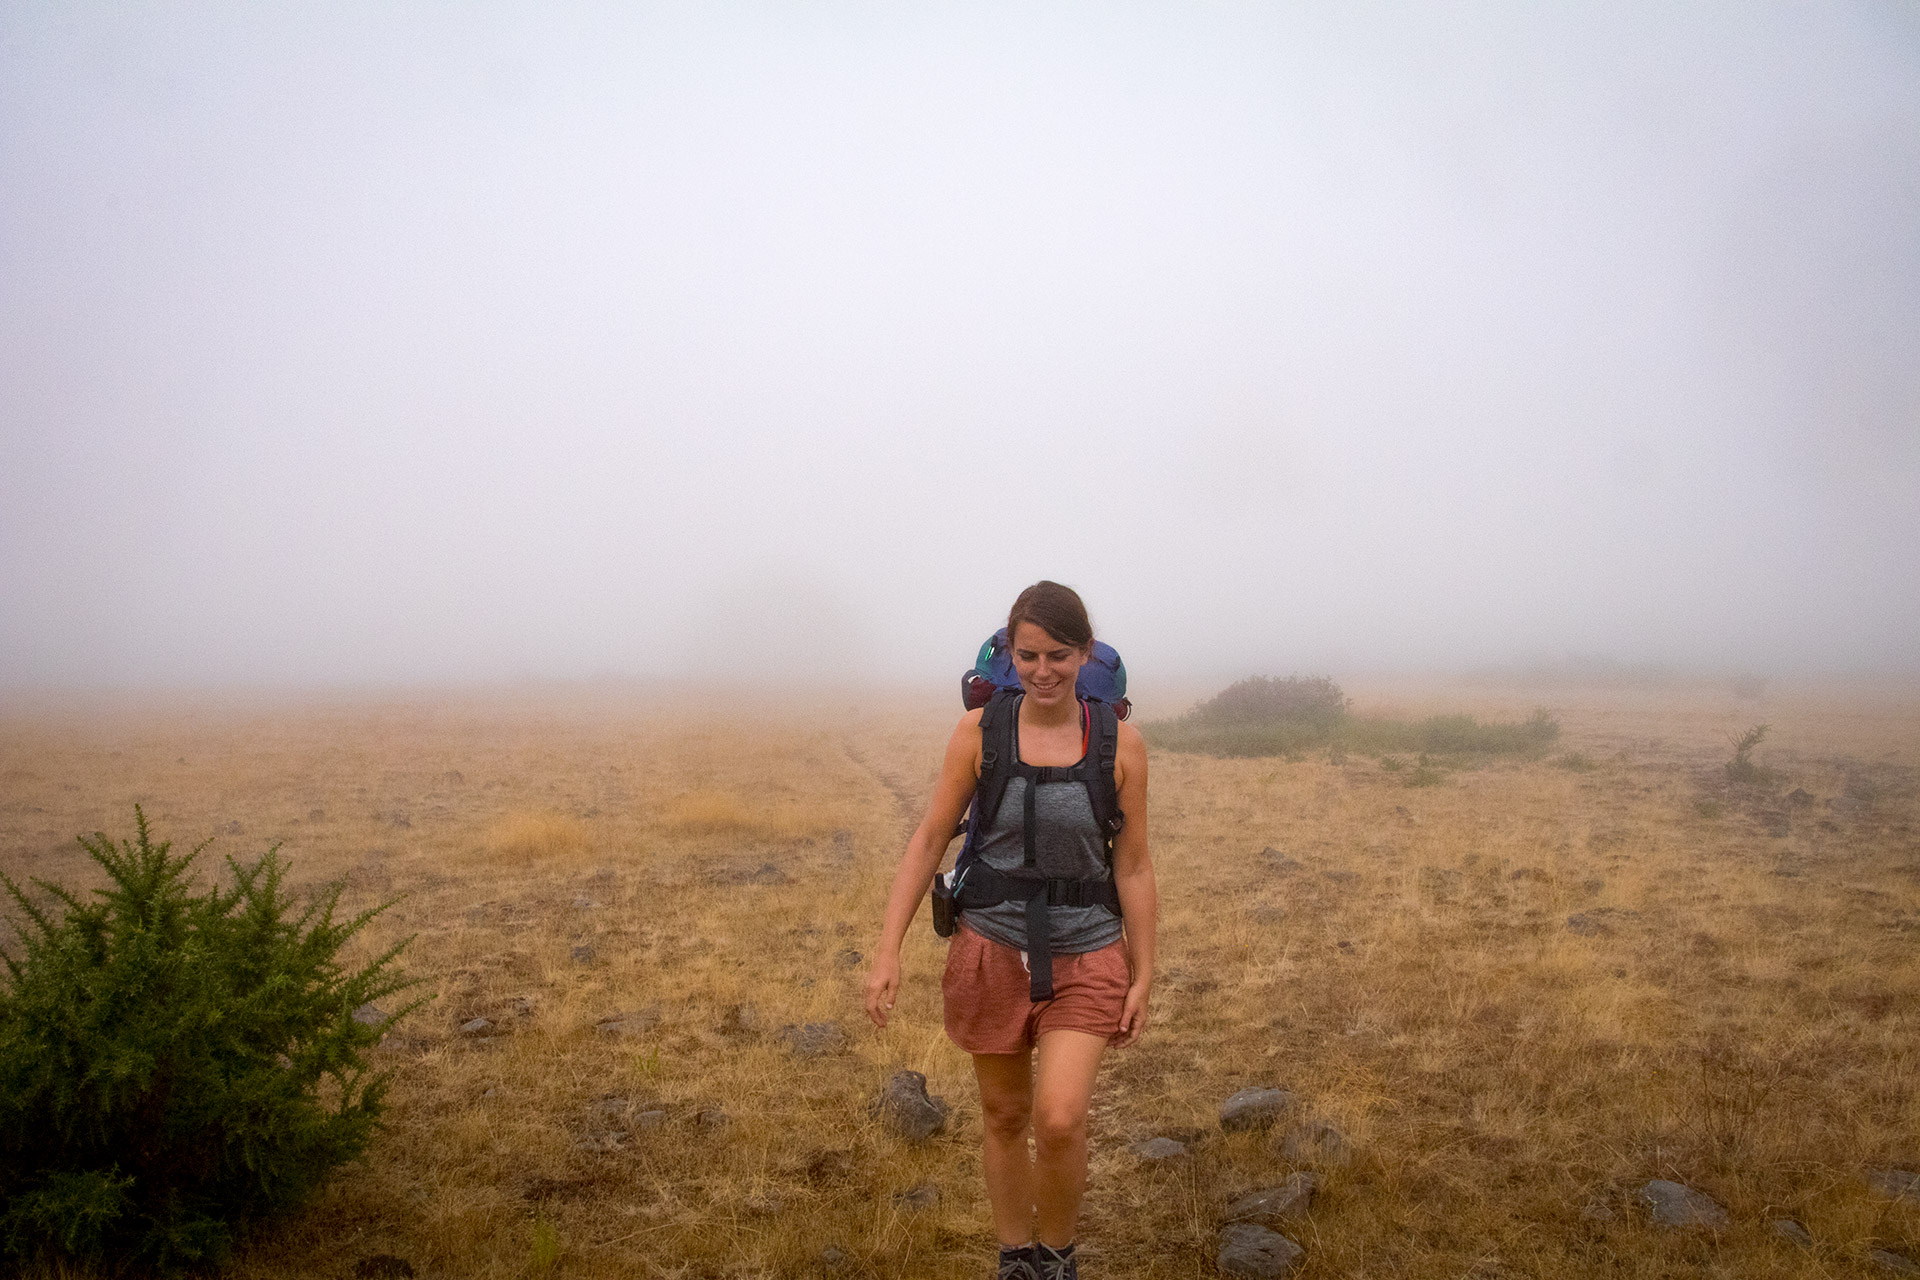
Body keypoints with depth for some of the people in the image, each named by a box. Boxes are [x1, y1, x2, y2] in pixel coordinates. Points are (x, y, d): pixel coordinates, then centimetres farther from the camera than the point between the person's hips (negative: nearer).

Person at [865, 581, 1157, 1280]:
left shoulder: (1120, 743, -7)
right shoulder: (979, 731, -8)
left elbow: (1133, 865, -1)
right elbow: (928, 842, -4)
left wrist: (1142, 977, 1)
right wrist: (887, 953, -8)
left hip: (1086, 957, -1)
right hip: (993, 951, 1)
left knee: (1060, 1120, -13)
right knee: (1004, 1118, 14)